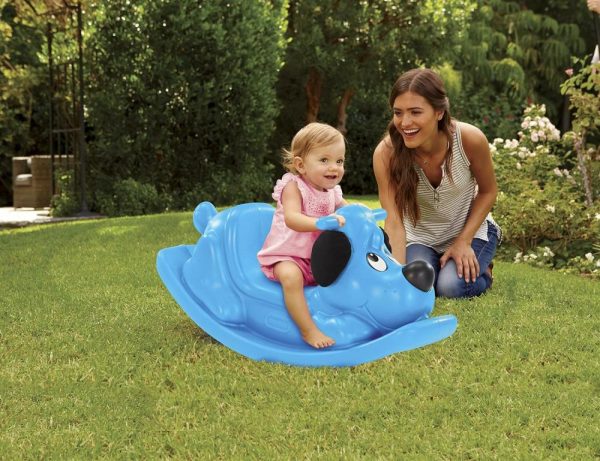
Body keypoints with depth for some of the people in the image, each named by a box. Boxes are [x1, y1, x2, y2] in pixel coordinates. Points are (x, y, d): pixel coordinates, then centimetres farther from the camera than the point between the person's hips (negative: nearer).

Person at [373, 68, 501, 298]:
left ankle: (480, 270, 12)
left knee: (452, 287, -24)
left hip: (470, 229, -1)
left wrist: (463, 241, -17)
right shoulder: (385, 154, -27)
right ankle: (438, 265, 13)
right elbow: (393, 221, -29)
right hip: (419, 237, 1)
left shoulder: (470, 139, -28)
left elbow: (488, 192, -10)